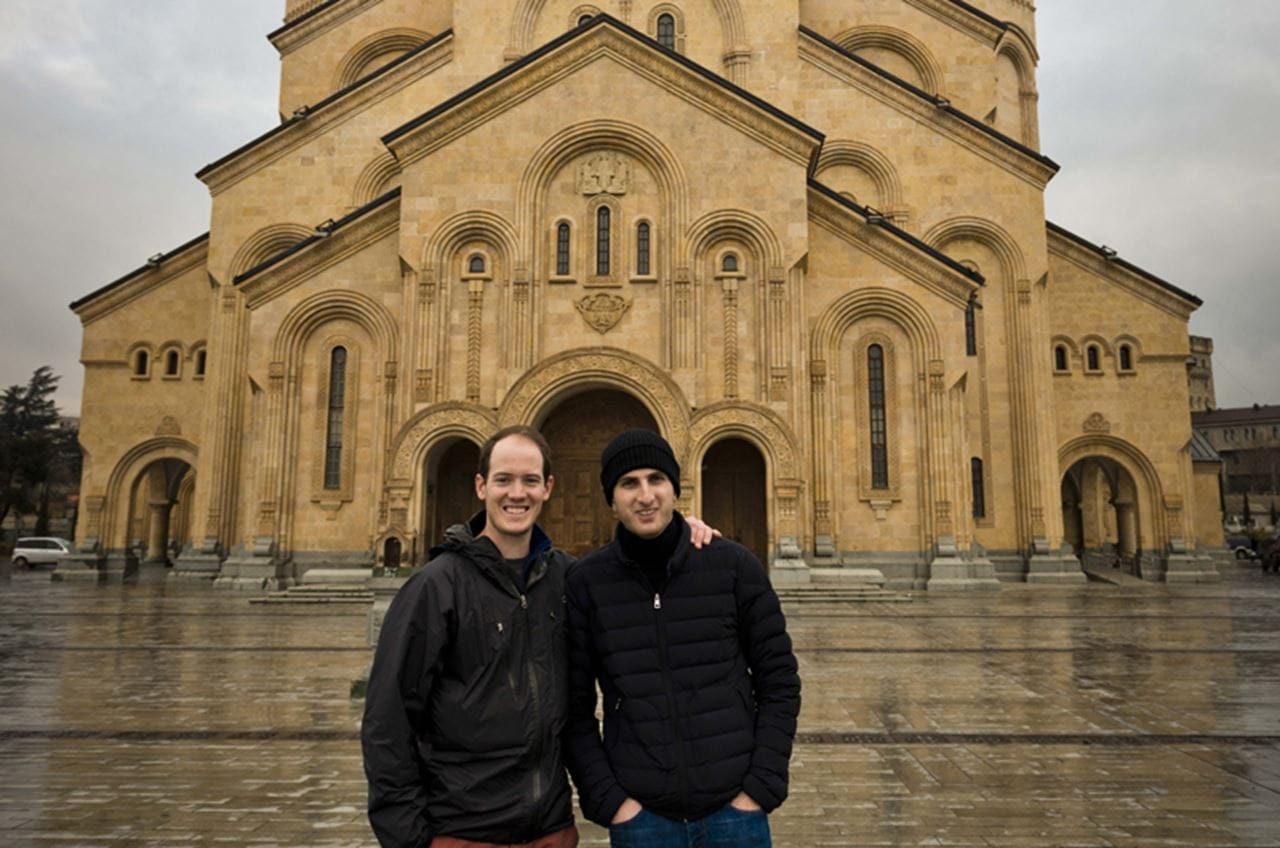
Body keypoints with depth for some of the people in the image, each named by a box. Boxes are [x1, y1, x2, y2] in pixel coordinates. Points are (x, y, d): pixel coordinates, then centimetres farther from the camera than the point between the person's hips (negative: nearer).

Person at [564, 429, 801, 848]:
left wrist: (763, 786, -5)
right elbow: (574, 707, 0)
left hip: (733, 808, 0)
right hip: (639, 814, 0)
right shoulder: (585, 583, -5)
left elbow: (779, 680, -1)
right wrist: (606, 799, -6)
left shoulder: (734, 565, -5)